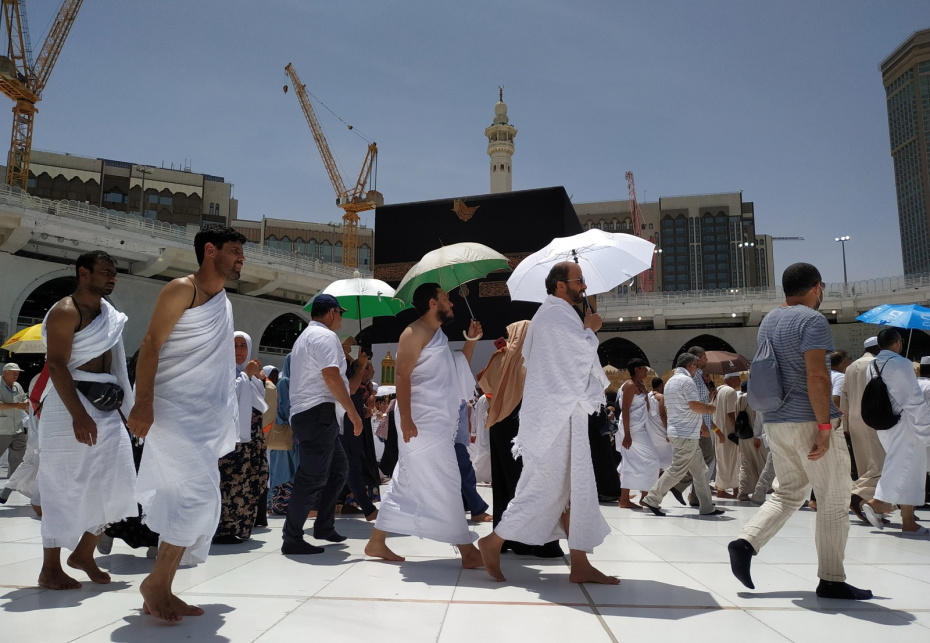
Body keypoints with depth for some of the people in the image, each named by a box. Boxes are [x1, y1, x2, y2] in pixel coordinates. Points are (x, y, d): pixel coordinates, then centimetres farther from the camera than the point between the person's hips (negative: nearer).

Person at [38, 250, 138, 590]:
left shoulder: (107, 311, 14)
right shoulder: (66, 311, -10)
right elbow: (56, 365, -18)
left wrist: (129, 405, 14)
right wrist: (78, 414, -26)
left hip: (106, 407, 8)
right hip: (72, 405, -8)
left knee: (113, 484, 6)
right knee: (65, 488, -1)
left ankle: (83, 553, 21)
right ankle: (50, 569, 11)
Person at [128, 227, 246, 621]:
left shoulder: (224, 302, 18)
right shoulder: (182, 290, -5)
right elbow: (150, 345, -12)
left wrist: (224, 427, 18)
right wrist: (143, 404, -23)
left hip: (206, 417, 8)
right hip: (172, 410, -8)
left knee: (199, 502, 6)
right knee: (198, 494, -16)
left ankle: (162, 591, 15)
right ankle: (155, 582, 1)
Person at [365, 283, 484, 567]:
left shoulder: (438, 336, 21)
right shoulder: (415, 332, -8)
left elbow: (458, 370, 26)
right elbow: (401, 375, -16)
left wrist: (471, 340, 16)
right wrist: (405, 418, -24)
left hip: (438, 423, 10)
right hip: (422, 422, -10)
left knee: (406, 483, 11)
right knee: (445, 483, -6)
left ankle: (377, 542, 19)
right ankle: (468, 551, -1)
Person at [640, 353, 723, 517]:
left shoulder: (670, 381, 19)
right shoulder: (687, 380, -12)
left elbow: (666, 409, 23)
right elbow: (696, 405, -21)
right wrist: (710, 408, 0)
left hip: (677, 431, 10)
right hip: (686, 434, -10)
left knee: (700, 471, 12)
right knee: (676, 470, -6)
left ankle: (707, 507, 15)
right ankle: (652, 499, -1)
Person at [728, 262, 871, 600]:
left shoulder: (768, 321, 14)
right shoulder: (812, 320, -12)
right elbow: (817, 376, -22)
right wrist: (824, 426, -19)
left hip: (776, 421, 8)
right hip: (809, 421, -8)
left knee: (788, 493, 17)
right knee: (832, 501, 5)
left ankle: (746, 541, -1)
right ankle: (831, 580, 12)